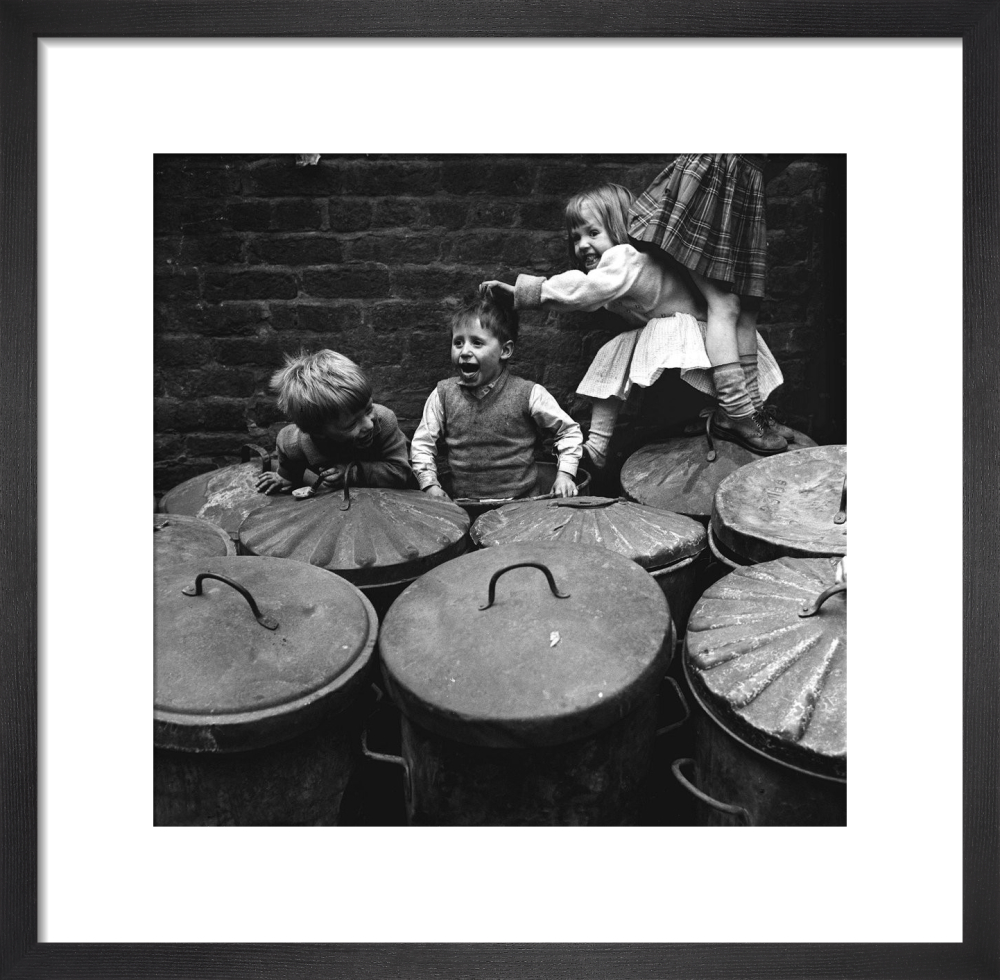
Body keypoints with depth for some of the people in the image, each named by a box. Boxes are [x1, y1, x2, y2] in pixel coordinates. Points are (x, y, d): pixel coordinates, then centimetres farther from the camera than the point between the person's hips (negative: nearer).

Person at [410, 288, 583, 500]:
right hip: (464, 505, 2)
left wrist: (565, 474, -5)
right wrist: (430, 484, -3)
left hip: (521, 502, -2)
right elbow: (422, 443, 10)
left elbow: (569, 431, 5)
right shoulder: (443, 395, 3)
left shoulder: (528, 394, -5)